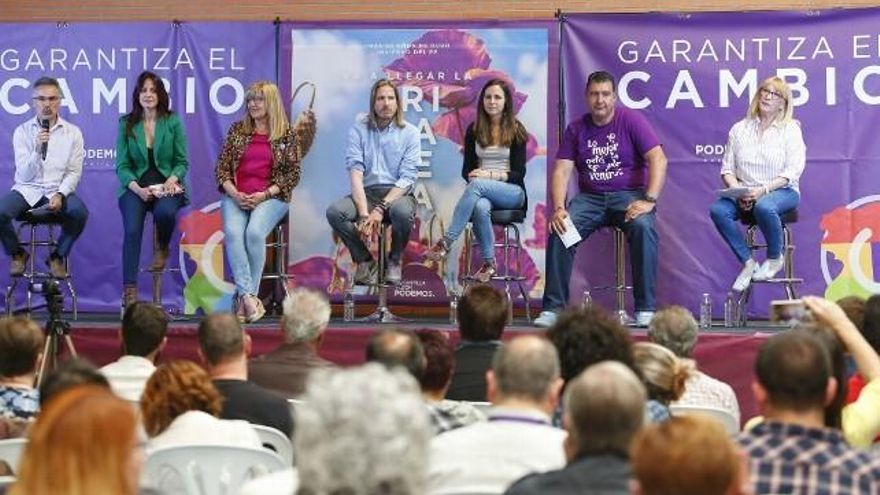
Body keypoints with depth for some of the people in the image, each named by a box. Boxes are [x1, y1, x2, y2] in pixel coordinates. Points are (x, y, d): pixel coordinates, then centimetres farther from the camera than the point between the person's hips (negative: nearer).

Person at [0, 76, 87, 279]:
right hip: (27, 190, 0)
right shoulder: (22, 131, 1)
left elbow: (74, 172, 0)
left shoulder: (72, 132, 2)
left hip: (58, 190, 0)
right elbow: (24, 175, -5)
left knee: (79, 212, -31)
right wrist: (37, 150, -22)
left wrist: (60, 195, -17)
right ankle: (17, 253, 3)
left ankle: (58, 255, -2)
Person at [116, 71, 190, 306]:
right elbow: (122, 166, 3)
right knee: (132, 229, -26)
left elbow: (182, 162, 6)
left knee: (165, 211, -35)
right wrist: (137, 188, -15)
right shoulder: (126, 124, 6)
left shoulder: (173, 122, 6)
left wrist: (172, 180, -15)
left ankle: (162, 248, 0)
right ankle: (129, 290, -27)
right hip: (135, 186, 0)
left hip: (166, 184, 0)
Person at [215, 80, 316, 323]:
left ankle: (245, 298, -25)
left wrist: (264, 195, -11)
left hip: (270, 197, -2)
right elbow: (222, 167, 11)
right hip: (235, 196, 2)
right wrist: (234, 194, -7)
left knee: (255, 232, -32)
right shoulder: (238, 130, 14)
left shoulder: (288, 135, 6)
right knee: (233, 233, -30)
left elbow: (292, 175, 2)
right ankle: (249, 296, -35)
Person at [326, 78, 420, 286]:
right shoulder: (359, 130, 4)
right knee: (334, 212, -28)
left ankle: (395, 261, -5)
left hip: (397, 193, -1)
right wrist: (364, 214, -20)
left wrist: (381, 209, -20)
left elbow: (407, 179, -6)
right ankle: (365, 261, -4)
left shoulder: (409, 133, 2)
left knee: (403, 212, -37)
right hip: (366, 192, 2)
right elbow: (355, 173, -6)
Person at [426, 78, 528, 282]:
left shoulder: (516, 130, 3)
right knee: (480, 207, -37)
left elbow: (519, 173, -1)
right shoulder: (474, 130, 11)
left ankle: (446, 242, -37)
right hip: (481, 192, 2)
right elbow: (467, 169, 11)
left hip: (512, 192, -2)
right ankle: (489, 264, -30)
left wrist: (490, 175, -17)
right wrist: (474, 176, -13)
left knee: (478, 185, -36)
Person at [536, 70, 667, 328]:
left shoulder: (631, 121, -1)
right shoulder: (576, 129, 9)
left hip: (629, 195, -3)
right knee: (559, 230, -24)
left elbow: (658, 160, -9)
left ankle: (645, 309, -26)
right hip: (590, 198, 3)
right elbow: (562, 171, 3)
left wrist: (649, 200, -22)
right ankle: (553, 308, -17)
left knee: (643, 226, -34)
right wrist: (558, 208, -15)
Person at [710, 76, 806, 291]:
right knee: (718, 210, -27)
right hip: (745, 193, 3)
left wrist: (764, 189, -20)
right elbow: (727, 168, 6)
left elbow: (793, 171, -7)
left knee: (764, 207, -39)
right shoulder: (740, 129, 10)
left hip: (781, 191, -3)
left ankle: (775, 258, -10)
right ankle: (748, 262, -13)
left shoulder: (790, 129, 2)